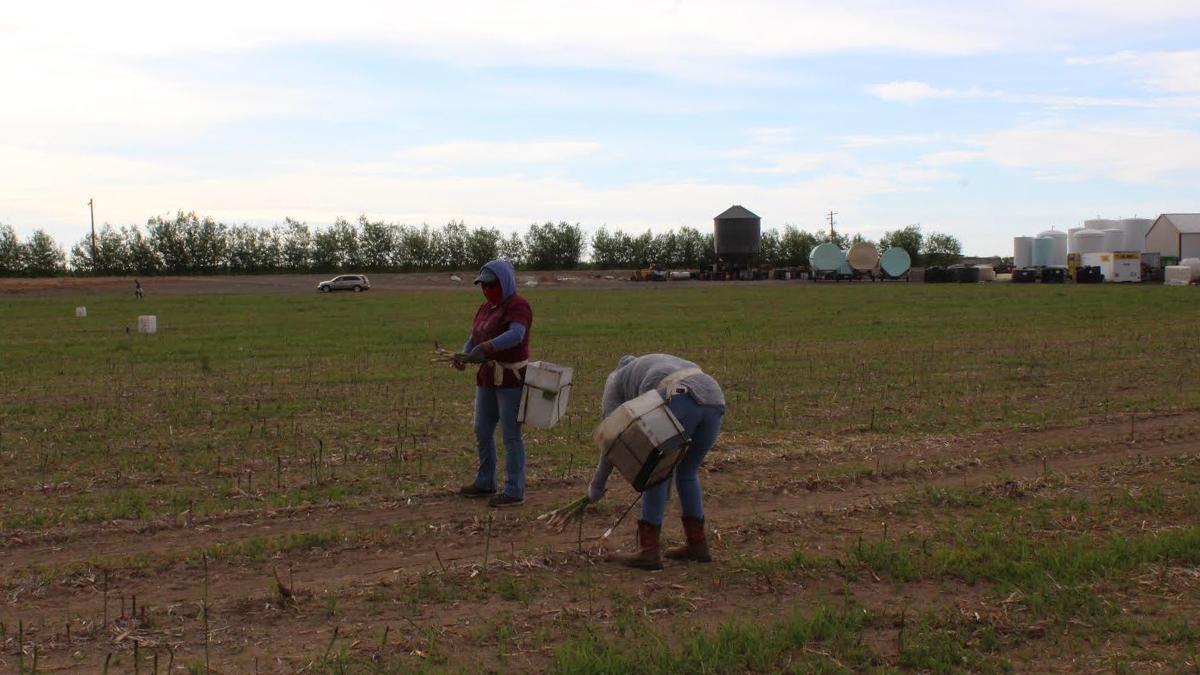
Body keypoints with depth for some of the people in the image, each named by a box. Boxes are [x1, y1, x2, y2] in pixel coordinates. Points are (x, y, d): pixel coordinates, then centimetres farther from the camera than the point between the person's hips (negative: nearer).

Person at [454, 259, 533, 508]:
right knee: (482, 432, 15)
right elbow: (474, 338, 8)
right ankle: (485, 483, 29)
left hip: (512, 378, -8)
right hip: (488, 378, 9)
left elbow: (516, 334, -31)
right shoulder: (485, 308, 12)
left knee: (511, 436, -4)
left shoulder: (518, 306, -13)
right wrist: (463, 356, -13)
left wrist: (485, 347, -42)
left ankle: (515, 492, 2)